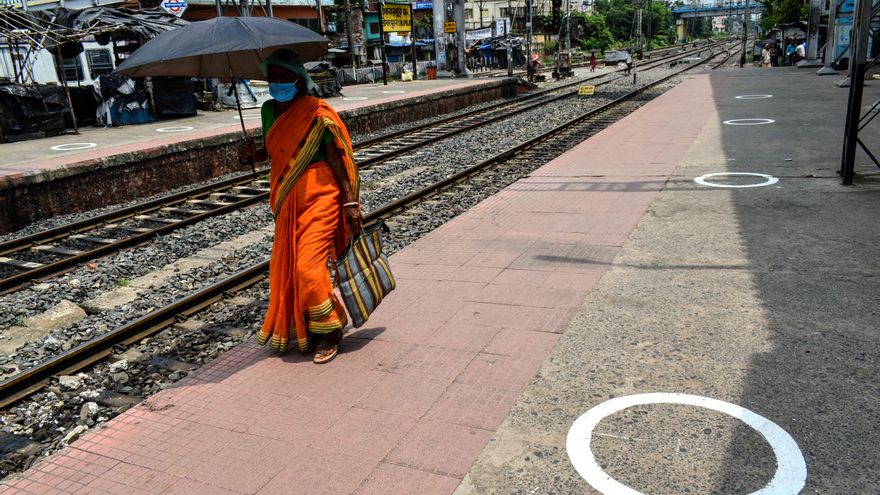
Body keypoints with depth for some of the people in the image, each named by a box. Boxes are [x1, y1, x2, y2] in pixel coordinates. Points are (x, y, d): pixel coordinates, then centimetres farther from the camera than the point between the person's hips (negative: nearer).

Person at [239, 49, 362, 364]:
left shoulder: (317, 114, -12)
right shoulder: (269, 110, 8)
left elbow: (337, 159, -11)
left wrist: (351, 202, -13)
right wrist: (253, 154, -2)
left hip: (319, 196, -7)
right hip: (286, 198, 7)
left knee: (309, 266, -12)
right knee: (285, 264, 12)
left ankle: (330, 332, 8)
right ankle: (300, 328, 31)